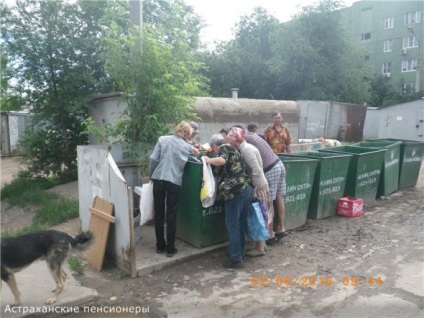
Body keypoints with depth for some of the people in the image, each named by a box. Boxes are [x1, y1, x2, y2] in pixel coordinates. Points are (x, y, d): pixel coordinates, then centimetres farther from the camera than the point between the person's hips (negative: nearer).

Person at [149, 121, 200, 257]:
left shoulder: (162, 139, 4)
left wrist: (151, 176, 11)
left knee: (159, 213, 11)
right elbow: (196, 161, 13)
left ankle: (160, 246, 21)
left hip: (159, 179, 1)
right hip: (174, 182, -1)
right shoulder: (187, 147, 4)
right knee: (171, 215, 7)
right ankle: (170, 248, 13)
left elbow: (154, 160, 0)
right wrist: (193, 151, 33)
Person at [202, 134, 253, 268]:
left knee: (232, 226, 1)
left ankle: (236, 258, 7)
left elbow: (221, 161, -23)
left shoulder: (224, 149, -1)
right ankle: (240, 254, 26)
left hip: (235, 192, -9)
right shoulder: (232, 149, 23)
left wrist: (208, 160, -7)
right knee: (241, 224, 17)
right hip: (246, 189, 9)